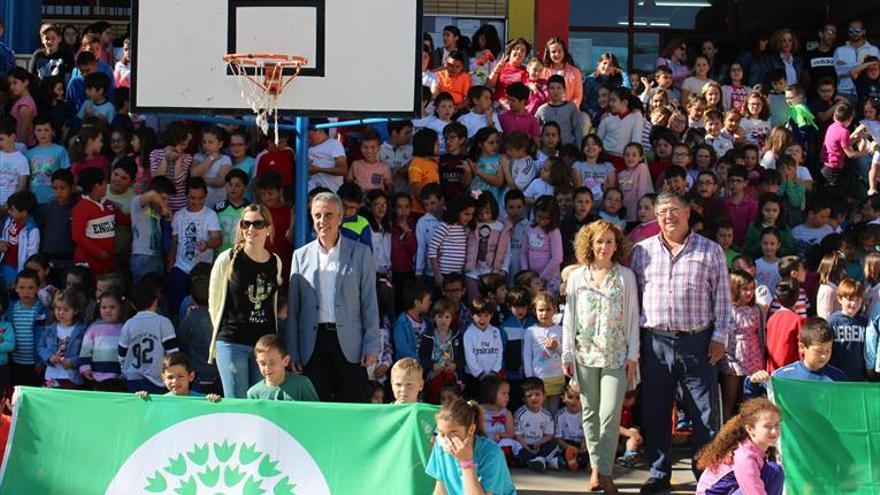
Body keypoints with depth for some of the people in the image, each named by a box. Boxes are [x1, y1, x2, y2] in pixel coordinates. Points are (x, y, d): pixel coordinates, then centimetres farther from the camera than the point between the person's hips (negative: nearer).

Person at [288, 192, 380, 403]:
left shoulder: (360, 253, 5)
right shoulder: (301, 256, 11)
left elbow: (370, 303, 4)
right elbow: (293, 308, 10)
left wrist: (371, 346, -4)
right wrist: (292, 352, 5)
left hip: (349, 344, -2)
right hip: (313, 344, 2)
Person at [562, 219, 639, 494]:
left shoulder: (625, 276, 2)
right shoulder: (577, 277, 7)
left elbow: (633, 317, 2)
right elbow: (569, 317, 8)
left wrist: (633, 355, -2)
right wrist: (567, 354, 4)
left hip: (615, 355, -2)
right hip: (585, 355, 2)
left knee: (610, 415, -9)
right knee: (590, 414, 7)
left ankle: (604, 472, -5)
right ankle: (596, 467, 15)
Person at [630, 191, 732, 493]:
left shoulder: (710, 251, 3)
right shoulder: (642, 251, 8)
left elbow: (722, 297, 3)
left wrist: (719, 337, -3)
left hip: (696, 341, -2)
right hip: (655, 342, 2)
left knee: (704, 411, -1)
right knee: (655, 412, 7)